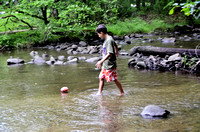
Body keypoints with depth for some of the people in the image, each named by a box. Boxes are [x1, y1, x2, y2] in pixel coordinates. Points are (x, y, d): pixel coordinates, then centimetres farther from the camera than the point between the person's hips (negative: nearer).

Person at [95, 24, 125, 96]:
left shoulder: (109, 40, -21)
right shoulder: (107, 39, 8)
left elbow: (110, 53, -29)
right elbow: (115, 45, 27)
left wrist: (101, 61, -32)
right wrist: (116, 52, 47)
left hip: (110, 65, -9)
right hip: (105, 64, 9)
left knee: (114, 79, 0)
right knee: (101, 77, 9)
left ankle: (122, 92, 12)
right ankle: (99, 92, 13)